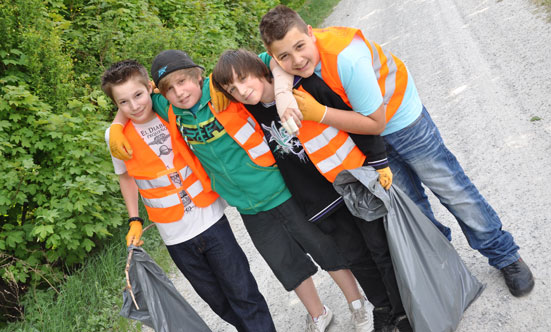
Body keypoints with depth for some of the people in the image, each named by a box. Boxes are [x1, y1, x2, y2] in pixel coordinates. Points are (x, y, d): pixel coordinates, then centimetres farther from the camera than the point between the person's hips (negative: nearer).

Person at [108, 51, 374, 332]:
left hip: (281, 190, -4)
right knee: (288, 266, 18)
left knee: (325, 248, 10)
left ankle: (359, 307, 34)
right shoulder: (171, 112, -5)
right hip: (250, 208, 5)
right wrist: (116, 127, -4)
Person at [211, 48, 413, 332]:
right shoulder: (249, 113, -6)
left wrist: (378, 161, -10)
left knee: (380, 248, 6)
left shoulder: (305, 85, -18)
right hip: (319, 199, 4)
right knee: (357, 257, 14)